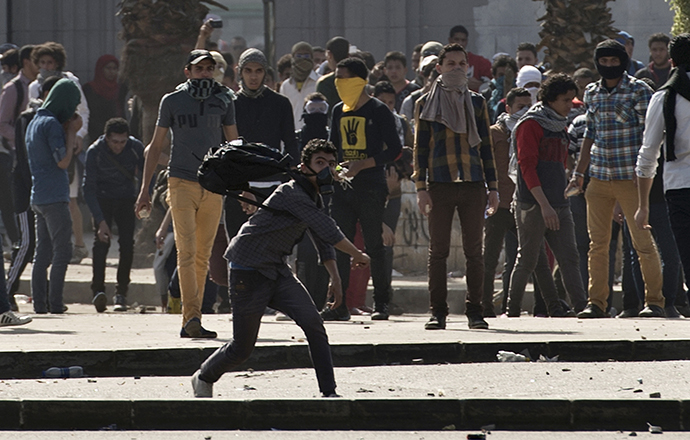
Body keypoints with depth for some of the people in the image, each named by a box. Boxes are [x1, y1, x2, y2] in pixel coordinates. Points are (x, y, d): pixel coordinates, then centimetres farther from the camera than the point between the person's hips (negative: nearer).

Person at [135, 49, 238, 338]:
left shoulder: (223, 100, 10)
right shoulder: (172, 101, 4)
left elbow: (233, 145, 17)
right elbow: (156, 146, 10)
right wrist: (144, 190, 5)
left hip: (213, 186, 3)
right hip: (182, 183, -3)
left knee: (203, 257, 4)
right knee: (186, 252, -14)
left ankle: (189, 323, 9)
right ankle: (192, 317, -21)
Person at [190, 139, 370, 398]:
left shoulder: (314, 198, 10)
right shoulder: (293, 194, -21)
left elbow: (322, 240, 23)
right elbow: (328, 231, -24)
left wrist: (335, 278, 15)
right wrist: (358, 256, -11)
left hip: (277, 271, 8)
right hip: (249, 273, -8)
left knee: (313, 323, -14)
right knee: (242, 348, 0)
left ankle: (329, 392, -13)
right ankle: (203, 379, 28)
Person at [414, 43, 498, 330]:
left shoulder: (476, 103, 13)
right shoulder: (426, 104, 7)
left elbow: (485, 147, 15)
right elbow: (420, 148, 5)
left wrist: (492, 187, 9)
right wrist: (421, 188, -4)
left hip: (473, 186, 2)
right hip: (440, 185, -2)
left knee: (473, 250, 1)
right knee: (438, 251, -1)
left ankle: (474, 311, 6)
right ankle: (438, 312, 3)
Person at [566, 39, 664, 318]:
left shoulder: (639, 90, -3)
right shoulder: (592, 93, 12)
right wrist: (578, 174, 17)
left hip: (630, 178, -5)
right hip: (599, 178, 5)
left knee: (642, 241, -3)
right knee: (597, 243, 4)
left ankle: (654, 301, 4)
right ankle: (596, 303, 8)